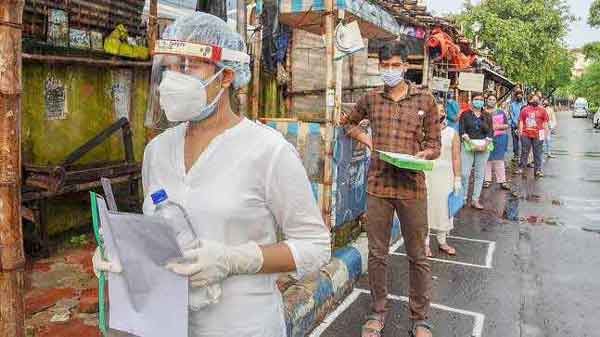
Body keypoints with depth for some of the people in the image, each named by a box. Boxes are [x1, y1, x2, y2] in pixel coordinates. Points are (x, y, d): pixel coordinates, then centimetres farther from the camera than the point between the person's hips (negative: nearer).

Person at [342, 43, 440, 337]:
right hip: (378, 185, 2)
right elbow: (349, 122, 25)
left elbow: (434, 145, 5)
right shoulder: (371, 99, 7)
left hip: (412, 186, -1)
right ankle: (377, 313, 28)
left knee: (417, 256, 8)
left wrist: (423, 155, -16)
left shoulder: (425, 99, 2)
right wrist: (365, 139, 8)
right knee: (377, 254, 10)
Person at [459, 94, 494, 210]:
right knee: (465, 173, -8)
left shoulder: (487, 116, 13)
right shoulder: (465, 115, 6)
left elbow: (490, 132, 7)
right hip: (468, 146, -2)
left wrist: (485, 144, -10)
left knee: (479, 175, 3)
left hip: (483, 147, 3)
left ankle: (475, 200, 9)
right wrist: (471, 142, -15)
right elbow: (462, 130, -3)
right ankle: (463, 198, 3)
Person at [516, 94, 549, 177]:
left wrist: (545, 133, -1)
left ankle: (538, 170, 13)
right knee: (524, 152, 8)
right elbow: (521, 121, 6)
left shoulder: (542, 110, 5)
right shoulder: (525, 109, 6)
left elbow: (545, 122, 4)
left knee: (538, 153, 5)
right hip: (526, 135, 1)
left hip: (538, 135, 0)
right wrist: (520, 132, 0)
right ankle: (521, 168, 17)